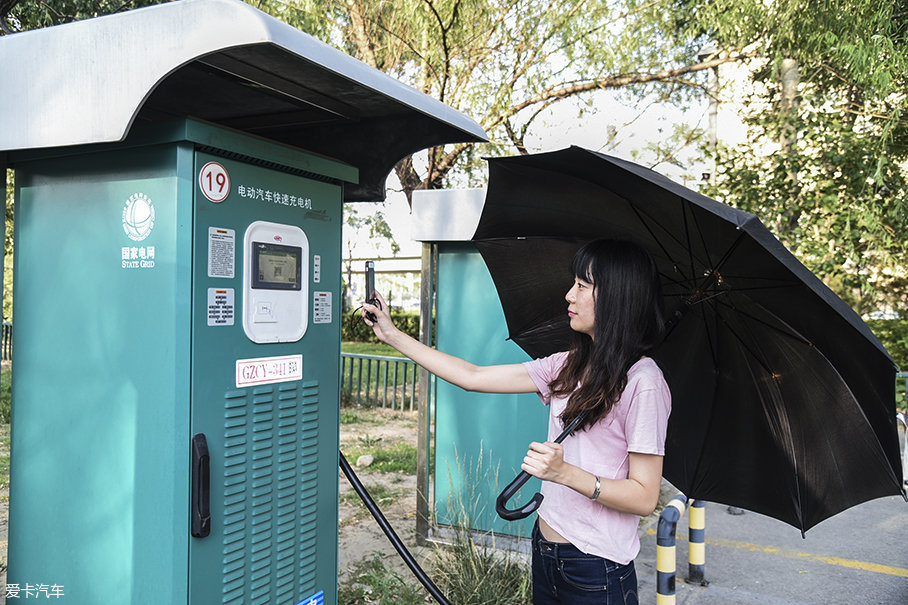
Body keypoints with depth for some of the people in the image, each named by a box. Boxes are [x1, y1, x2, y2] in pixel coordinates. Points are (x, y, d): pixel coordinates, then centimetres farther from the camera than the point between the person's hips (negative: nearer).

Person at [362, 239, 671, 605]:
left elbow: (645, 498, -17)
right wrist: (392, 336, 8)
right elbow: (473, 377, 6)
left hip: (595, 571, -7)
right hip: (546, 551, 7)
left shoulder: (642, 383, -18)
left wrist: (566, 473, -30)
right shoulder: (567, 367, 4)